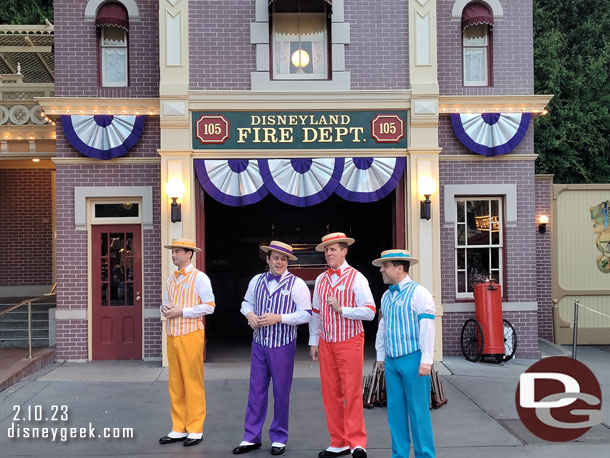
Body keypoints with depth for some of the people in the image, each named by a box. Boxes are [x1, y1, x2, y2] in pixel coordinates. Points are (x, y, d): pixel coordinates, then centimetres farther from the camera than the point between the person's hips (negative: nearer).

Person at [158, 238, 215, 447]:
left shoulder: (199, 278, -5)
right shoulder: (172, 279, 17)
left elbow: (209, 306, -11)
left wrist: (181, 311, -14)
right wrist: (165, 309, 0)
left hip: (190, 335, -7)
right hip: (172, 335, 7)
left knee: (193, 383, -2)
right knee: (175, 384, 9)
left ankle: (195, 430, 6)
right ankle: (178, 429, 17)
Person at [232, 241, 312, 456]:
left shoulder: (296, 284, -8)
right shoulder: (257, 280, 6)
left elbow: (306, 314, -11)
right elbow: (247, 302, 20)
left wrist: (278, 318, -19)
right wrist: (250, 314, -3)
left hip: (283, 346, -3)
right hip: (259, 343, 4)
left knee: (281, 393, 7)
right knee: (256, 391, 9)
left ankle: (279, 439, 22)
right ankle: (251, 438, 20)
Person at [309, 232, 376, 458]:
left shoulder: (356, 278, -6)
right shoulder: (321, 280, 11)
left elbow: (369, 311, -11)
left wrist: (341, 309, -17)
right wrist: (313, 342, 14)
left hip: (349, 342, -5)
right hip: (326, 343, 6)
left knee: (352, 393, -5)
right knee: (330, 394, 8)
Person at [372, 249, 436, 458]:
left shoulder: (418, 293, -9)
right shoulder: (386, 296, 14)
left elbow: (427, 327, -13)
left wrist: (426, 360, -15)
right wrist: (380, 354, 22)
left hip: (412, 359, -7)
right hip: (392, 361, 7)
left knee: (418, 410, -2)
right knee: (395, 410, 9)